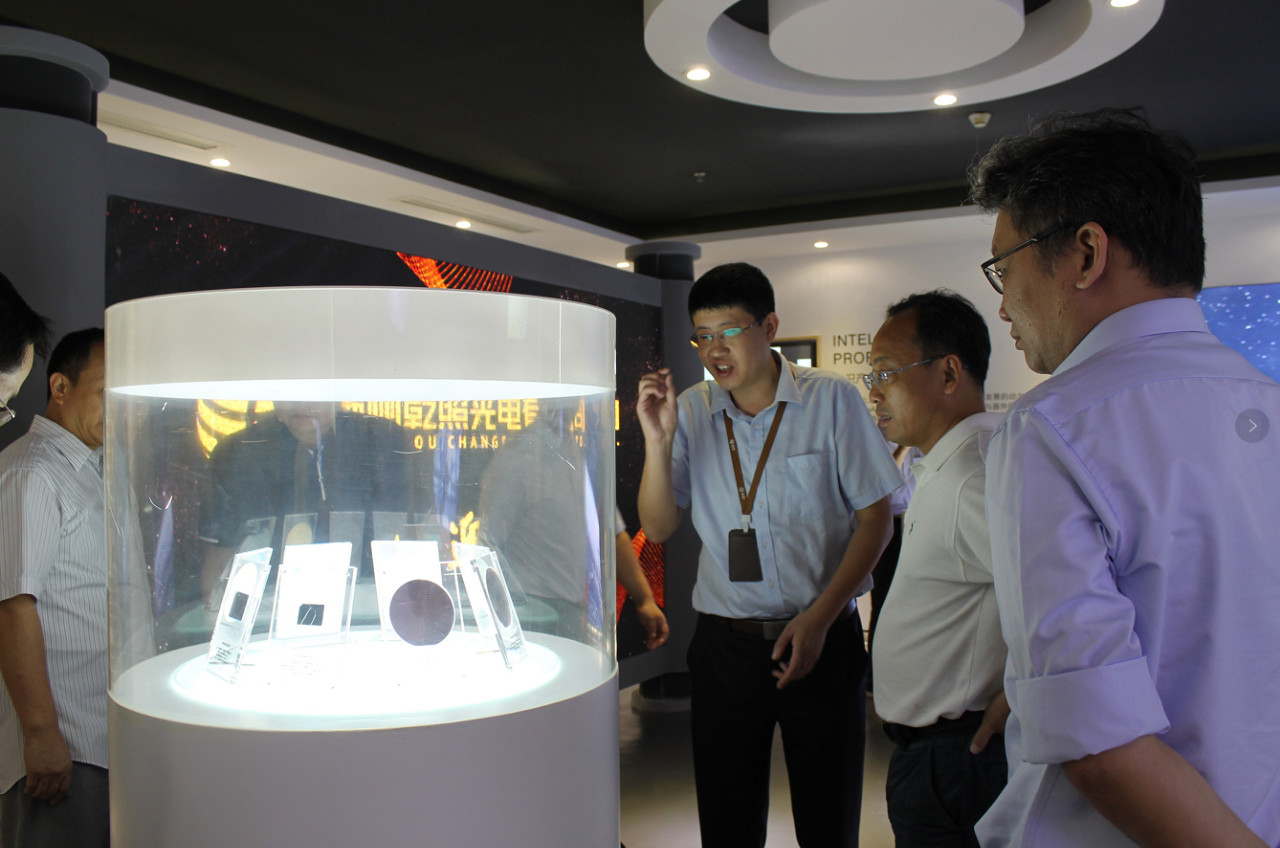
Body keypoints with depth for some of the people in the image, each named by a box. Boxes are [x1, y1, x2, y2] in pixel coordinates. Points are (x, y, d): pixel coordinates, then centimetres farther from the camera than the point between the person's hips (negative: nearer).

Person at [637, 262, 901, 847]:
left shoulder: (831, 400, -5)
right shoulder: (690, 412, 2)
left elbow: (875, 517, -3)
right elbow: (658, 528, 2)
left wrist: (819, 618, -10)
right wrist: (658, 442, -14)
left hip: (823, 639, -2)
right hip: (724, 642, 2)